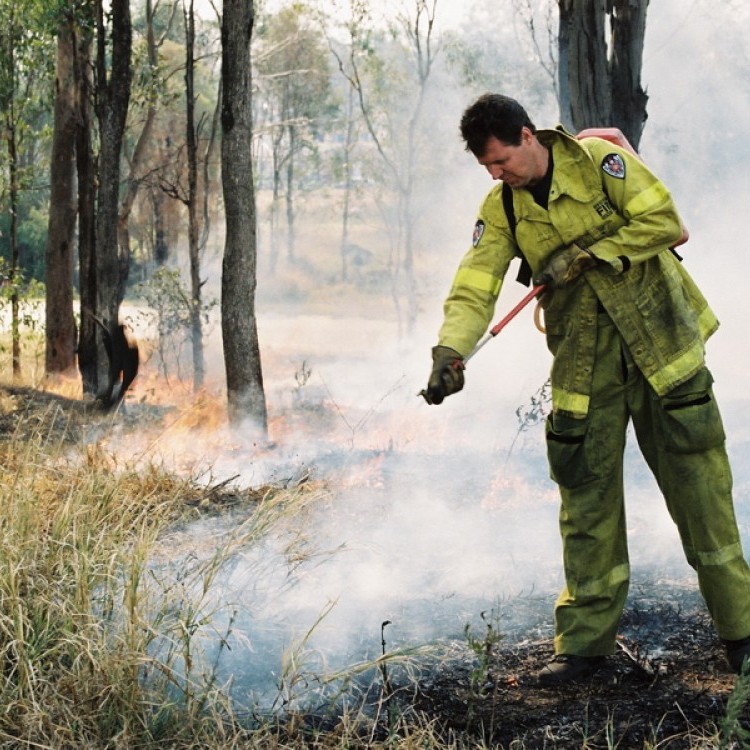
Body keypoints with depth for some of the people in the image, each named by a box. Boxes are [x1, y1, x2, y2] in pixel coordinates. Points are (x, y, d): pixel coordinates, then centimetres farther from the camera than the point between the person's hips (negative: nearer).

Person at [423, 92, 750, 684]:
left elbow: (663, 221, -14)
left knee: (699, 485, 0)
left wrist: (584, 256, -16)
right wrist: (450, 350, -25)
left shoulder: (600, 161, -9)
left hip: (659, 345, -3)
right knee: (587, 497, 2)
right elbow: (475, 287, -7)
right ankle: (586, 641, 10)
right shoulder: (501, 209, 1)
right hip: (584, 365, 3)